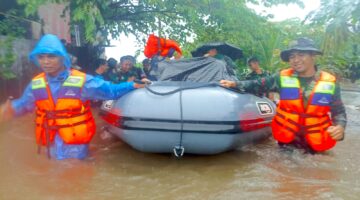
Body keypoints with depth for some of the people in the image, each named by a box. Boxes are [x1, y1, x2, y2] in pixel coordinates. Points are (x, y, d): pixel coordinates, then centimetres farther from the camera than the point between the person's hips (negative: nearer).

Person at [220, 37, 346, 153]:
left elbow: (339, 112, 0)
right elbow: (258, 84, -6)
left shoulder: (330, 82, -7)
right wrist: (235, 84, -20)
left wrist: (340, 126, -21)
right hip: (287, 139, 0)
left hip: (316, 143, 1)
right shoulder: (283, 77, -8)